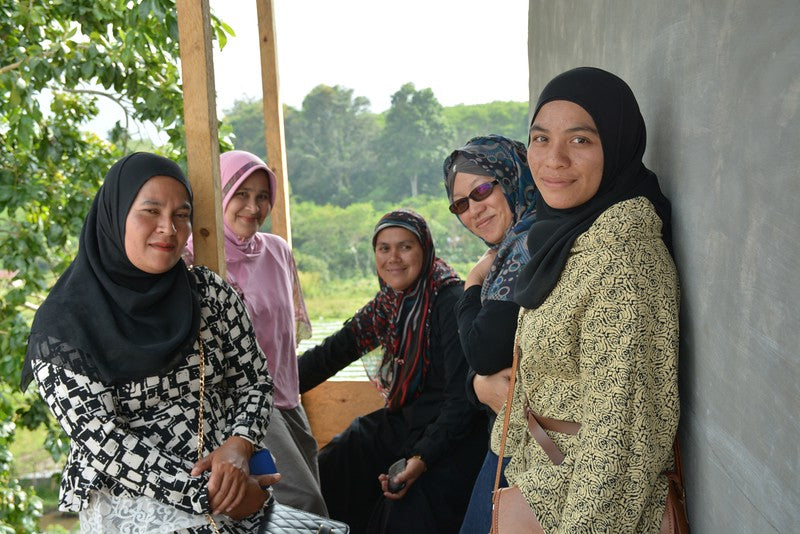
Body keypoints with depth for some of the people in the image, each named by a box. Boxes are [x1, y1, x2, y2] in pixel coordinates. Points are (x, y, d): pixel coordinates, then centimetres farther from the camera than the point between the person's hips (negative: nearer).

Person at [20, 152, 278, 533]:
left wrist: (237, 445, -11)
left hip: (231, 484, 5)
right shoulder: (63, 325, -6)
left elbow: (254, 380, 9)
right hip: (130, 503, -4)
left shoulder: (211, 292, 4)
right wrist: (207, 493, -17)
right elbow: (101, 441, -11)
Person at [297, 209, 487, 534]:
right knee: (326, 479, 0)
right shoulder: (388, 305, 7)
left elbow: (462, 397, -20)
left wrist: (423, 457, -28)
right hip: (400, 425, 8)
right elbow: (332, 353, 10)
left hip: (451, 436, -7)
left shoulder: (450, 303, -16)